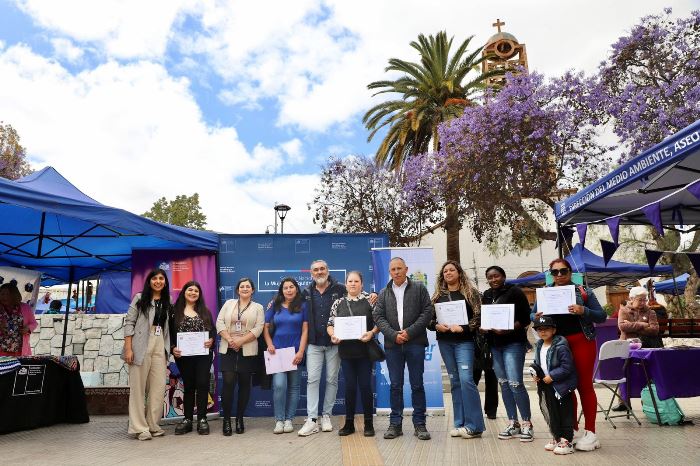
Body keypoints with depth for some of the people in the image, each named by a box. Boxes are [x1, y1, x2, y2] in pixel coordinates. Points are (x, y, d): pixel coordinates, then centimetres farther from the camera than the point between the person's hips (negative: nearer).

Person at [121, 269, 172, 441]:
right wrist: (128, 348, -10)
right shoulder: (140, 298, 2)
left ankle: (153, 425, 14)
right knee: (138, 387, 1)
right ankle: (139, 428, 8)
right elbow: (129, 323, -3)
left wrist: (169, 348, 7)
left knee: (159, 386, 2)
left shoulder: (167, 302, 13)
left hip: (160, 347, 4)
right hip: (141, 346, -4)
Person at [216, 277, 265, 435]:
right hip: (228, 351, 0)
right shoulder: (228, 304, 12)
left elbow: (258, 328, -4)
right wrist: (229, 339, -11)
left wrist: (240, 341, -14)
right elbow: (219, 322, 3)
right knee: (228, 382, -8)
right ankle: (226, 419, 4)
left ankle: (239, 419, 16)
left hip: (247, 351, 0)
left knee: (244, 384, 4)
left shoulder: (258, 307, 7)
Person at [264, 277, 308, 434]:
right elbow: (266, 327, 10)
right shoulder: (275, 306, 7)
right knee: (279, 385, -11)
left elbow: (305, 330, -1)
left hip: (295, 352, 0)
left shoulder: (302, 306, 3)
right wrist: (269, 344, -5)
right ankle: (279, 420, 2)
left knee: (293, 386, 6)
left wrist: (300, 352, -9)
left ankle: (289, 419, 17)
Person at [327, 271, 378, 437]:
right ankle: (349, 423, 20)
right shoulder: (338, 303, 8)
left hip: (365, 350, -2)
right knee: (349, 386, 7)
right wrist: (333, 335, -10)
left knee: (365, 385, 2)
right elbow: (330, 324, 9)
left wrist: (372, 333, -19)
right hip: (346, 351, 2)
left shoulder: (369, 300, 0)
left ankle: (368, 423, 16)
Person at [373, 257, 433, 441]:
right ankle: (395, 424, 15)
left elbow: (427, 312, -2)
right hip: (392, 344, 2)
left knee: (417, 384, 3)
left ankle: (420, 424, 13)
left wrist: (410, 332, -11)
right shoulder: (384, 293, 11)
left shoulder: (419, 288, 5)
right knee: (395, 385, 7)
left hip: (415, 343, -2)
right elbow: (378, 316, 4)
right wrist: (393, 335, -10)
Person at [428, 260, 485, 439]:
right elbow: (429, 319, 11)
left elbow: (478, 316, -6)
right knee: (454, 381, 9)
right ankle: (460, 424, 16)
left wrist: (463, 328, -17)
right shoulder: (438, 295, 11)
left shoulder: (470, 292, 1)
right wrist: (437, 326, -9)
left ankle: (474, 426, -3)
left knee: (466, 379, -13)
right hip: (444, 342, 4)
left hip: (464, 341, -4)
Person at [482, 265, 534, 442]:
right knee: (504, 384, 9)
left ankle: (526, 423, 5)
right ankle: (513, 423, 17)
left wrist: (508, 329, -20)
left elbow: (526, 317, -9)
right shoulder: (486, 296, 12)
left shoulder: (514, 292, -5)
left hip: (513, 343, -6)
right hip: (495, 345, 6)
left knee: (515, 383, -10)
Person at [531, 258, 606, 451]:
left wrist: (583, 311, -20)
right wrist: (536, 317, -10)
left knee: (584, 385, 2)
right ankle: (574, 430, 23)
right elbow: (531, 315, 13)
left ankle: (590, 432, 13)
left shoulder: (583, 291, 0)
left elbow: (602, 316, -2)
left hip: (581, 342, -3)